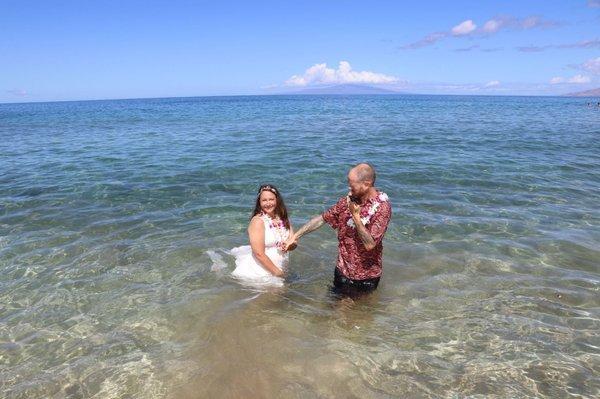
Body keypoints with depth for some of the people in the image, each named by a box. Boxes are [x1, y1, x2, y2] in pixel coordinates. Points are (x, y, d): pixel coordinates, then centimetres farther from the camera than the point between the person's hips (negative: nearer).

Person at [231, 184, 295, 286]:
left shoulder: (283, 219, 4)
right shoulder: (258, 221, -16)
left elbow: (294, 244, 9)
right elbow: (259, 253, -21)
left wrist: (288, 246, -15)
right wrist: (277, 272, -17)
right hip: (258, 273, -6)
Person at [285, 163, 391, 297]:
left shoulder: (382, 206, -21)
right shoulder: (348, 200, -3)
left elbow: (370, 244, -26)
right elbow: (322, 218, 4)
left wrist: (356, 216, -29)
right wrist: (296, 236, 1)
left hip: (365, 276, -5)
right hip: (342, 270, 5)